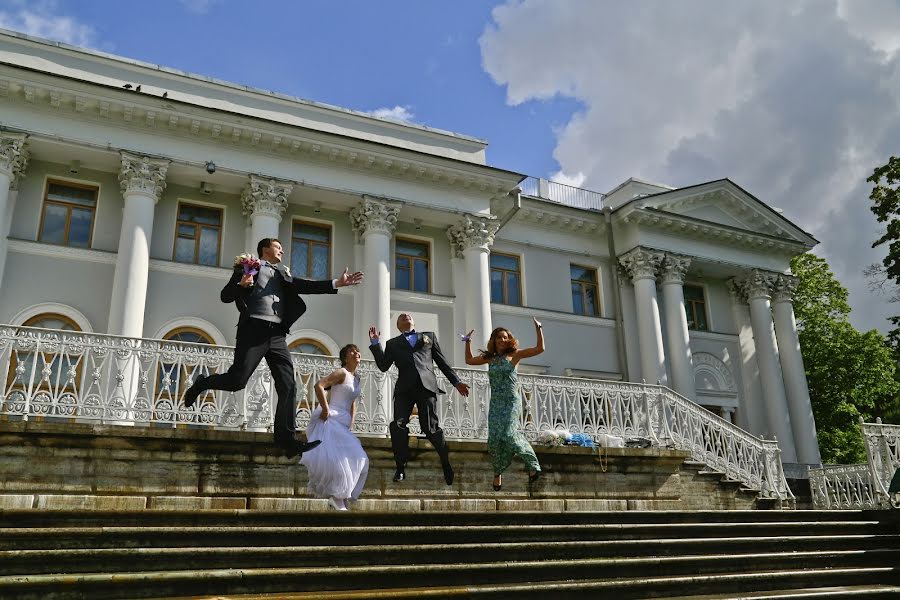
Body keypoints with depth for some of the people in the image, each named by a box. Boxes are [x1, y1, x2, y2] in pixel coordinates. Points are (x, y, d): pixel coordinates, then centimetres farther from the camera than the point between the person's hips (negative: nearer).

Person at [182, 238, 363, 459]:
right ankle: (202, 384, 21)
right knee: (237, 380, -11)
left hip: (276, 334, 5)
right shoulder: (248, 267, 10)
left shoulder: (282, 274, 25)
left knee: (288, 386, -6)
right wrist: (241, 285, -14)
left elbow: (305, 286, 13)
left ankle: (287, 440, -6)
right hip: (254, 330, -5)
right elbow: (225, 296, 7)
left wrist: (337, 283, 4)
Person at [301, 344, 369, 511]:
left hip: (344, 424, 9)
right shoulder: (342, 373, -11)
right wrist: (325, 409, -21)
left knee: (356, 459, 5)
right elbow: (318, 385, -24)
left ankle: (340, 497, 15)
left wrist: (351, 423, 15)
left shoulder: (356, 378, 15)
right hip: (331, 420, -9)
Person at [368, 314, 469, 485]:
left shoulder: (429, 336, 25)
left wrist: (456, 382, 15)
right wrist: (375, 344, 5)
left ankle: (446, 463, 16)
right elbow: (383, 366, 12)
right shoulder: (393, 343, 24)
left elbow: (442, 361, 22)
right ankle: (400, 467, -1)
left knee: (431, 428, -7)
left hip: (426, 386, -1)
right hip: (404, 388, 1)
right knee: (398, 426, -15)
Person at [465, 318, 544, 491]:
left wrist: (538, 328, -6)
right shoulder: (489, 357, 13)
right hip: (495, 402, 4)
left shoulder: (514, 354, 2)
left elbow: (540, 348, -3)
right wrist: (468, 342, 23)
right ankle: (498, 473, 9)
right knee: (494, 438, -5)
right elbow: (469, 360, 27)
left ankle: (533, 464, -5)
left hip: (512, 401, -4)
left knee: (509, 434, -21)